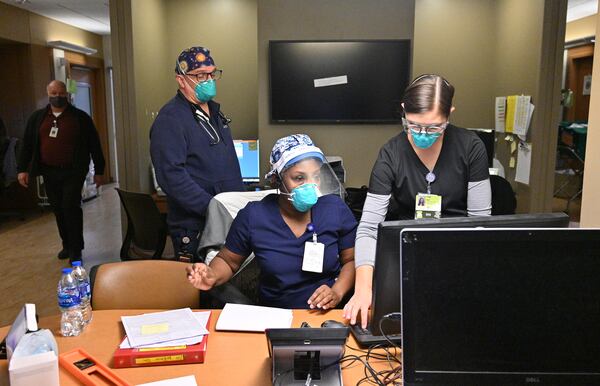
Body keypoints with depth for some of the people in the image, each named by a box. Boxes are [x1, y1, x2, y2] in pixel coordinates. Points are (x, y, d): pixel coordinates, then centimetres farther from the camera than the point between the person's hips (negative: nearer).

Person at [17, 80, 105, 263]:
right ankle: (67, 245, 25)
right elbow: (27, 144, 11)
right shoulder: (37, 117, 9)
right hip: (49, 172, 4)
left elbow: (94, 144, 2)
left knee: (71, 207, -10)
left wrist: (98, 170, 1)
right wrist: (22, 169, 4)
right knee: (58, 210, 11)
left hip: (73, 172, -4)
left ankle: (75, 250, 0)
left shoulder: (80, 117, 0)